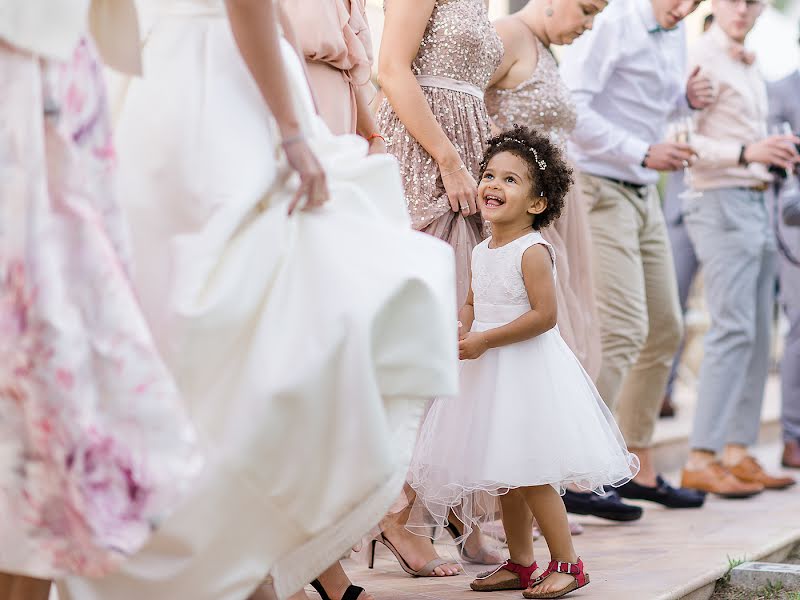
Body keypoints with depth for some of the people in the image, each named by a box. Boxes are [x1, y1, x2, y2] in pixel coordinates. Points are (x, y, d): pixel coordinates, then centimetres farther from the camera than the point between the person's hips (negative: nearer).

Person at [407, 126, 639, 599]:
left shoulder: (532, 251, -15)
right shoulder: (481, 252, 10)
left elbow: (545, 315, -21)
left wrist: (485, 340, -21)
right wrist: (462, 329, 0)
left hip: (527, 368, -9)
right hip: (488, 376, 9)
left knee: (530, 473, -8)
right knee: (503, 474, 13)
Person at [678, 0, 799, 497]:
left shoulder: (751, 69, 20)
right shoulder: (701, 60, -8)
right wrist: (746, 152, -25)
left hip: (757, 204, 9)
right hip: (723, 201, -9)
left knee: (758, 334, 6)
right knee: (734, 329, -16)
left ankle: (738, 452, 9)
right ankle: (701, 460, -16)